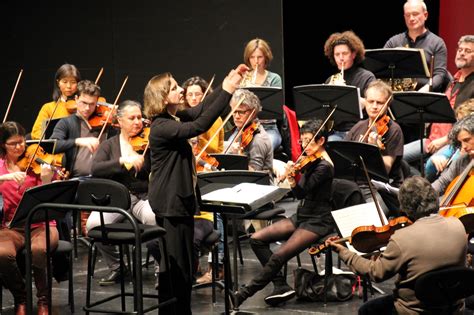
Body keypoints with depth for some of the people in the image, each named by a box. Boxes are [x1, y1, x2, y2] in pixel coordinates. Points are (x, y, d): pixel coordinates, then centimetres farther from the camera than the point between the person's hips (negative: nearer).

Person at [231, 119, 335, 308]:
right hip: (302, 216, 9)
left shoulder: (324, 166, -16)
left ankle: (243, 295, -14)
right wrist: (290, 174, -2)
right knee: (257, 239, -5)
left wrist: (292, 180, -42)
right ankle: (281, 287, -7)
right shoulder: (311, 161, 10)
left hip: (318, 222, -9)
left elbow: (301, 193, -24)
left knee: (278, 257, -24)